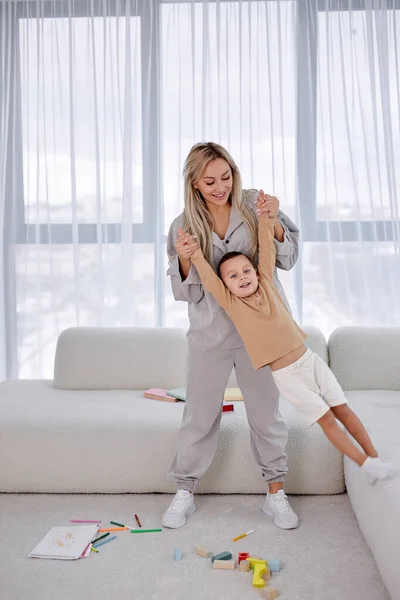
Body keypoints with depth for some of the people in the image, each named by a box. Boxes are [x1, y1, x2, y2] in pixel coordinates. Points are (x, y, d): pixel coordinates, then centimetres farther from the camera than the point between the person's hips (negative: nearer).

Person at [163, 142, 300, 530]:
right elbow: (187, 292, -2)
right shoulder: (185, 225, -4)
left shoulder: (254, 205, -5)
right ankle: (184, 492, 28)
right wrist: (184, 261, -22)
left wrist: (272, 223, -18)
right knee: (200, 414, 10)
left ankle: (275, 494, 28)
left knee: (266, 411, 11)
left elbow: (288, 258, -1)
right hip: (210, 331, 0)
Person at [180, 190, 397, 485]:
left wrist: (266, 219, -23)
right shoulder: (230, 302, -8)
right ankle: (366, 464, 11)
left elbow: (267, 249, -10)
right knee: (326, 419, 1)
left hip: (310, 360, 3)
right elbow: (208, 278, -19)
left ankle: (375, 457, 22)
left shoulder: (266, 284, -2)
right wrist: (196, 254, -33)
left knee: (343, 410, 9)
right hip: (286, 376, -3)